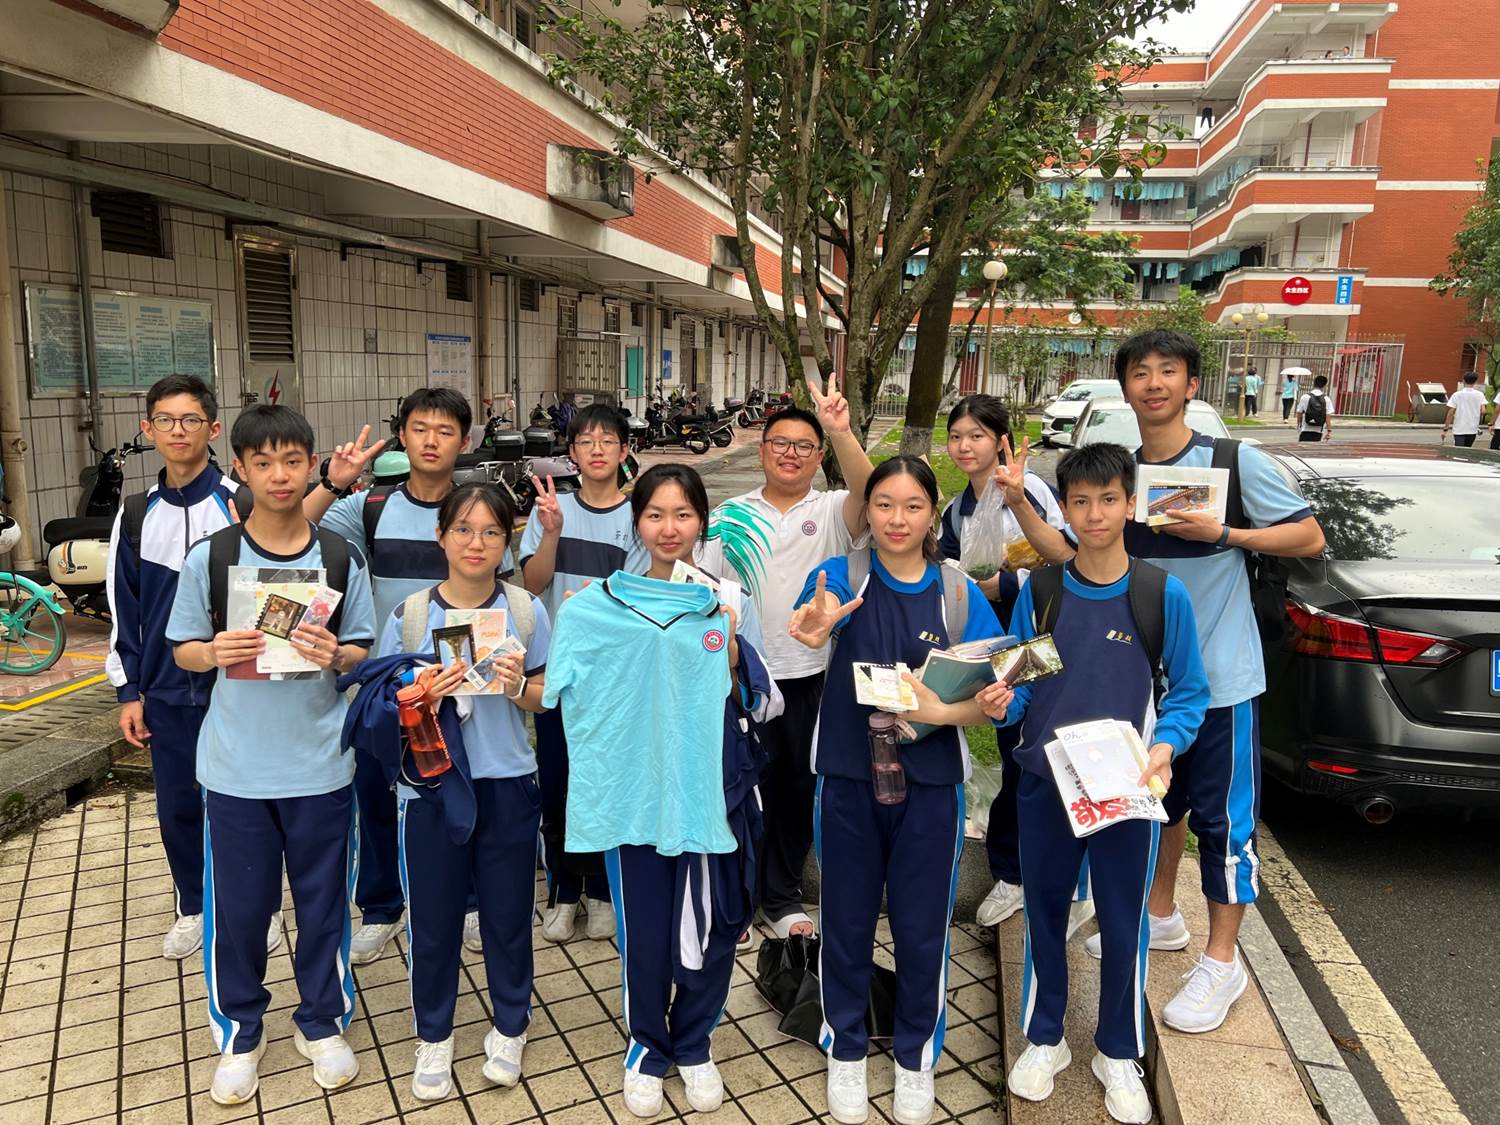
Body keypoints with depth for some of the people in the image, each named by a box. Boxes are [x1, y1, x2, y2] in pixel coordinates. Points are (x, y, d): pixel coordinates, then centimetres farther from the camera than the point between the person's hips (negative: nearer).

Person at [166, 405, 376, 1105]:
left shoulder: (340, 560, -3)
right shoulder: (209, 558, -4)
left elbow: (366, 651, 3)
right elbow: (181, 650, 3)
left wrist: (336, 655, -19)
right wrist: (216, 654, -19)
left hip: (321, 764, 0)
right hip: (235, 766, 0)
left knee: (323, 900, 12)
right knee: (237, 904, 11)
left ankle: (322, 1022, 33)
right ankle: (239, 1032, 34)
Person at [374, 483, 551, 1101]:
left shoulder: (527, 610, -4)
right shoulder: (409, 615, -5)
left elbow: (547, 698, 4)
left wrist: (519, 686, -17)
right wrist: (423, 695, -19)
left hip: (507, 784, 0)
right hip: (430, 784, 0)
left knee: (508, 911, 12)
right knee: (433, 916, 11)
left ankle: (510, 1026, 35)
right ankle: (433, 1036, 34)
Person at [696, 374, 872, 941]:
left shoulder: (831, 511, 0)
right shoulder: (733, 513, 5)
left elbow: (867, 494, -24)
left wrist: (841, 433, -38)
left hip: (812, 677, 0)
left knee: (800, 789, 13)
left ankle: (782, 895, 31)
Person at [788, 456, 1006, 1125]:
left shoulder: (961, 594, -3)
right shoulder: (842, 576, -7)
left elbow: (985, 701, -3)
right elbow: (820, 611, -31)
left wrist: (940, 710, -24)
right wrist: (815, 628, -55)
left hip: (929, 787, 1)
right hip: (848, 779, 0)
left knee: (921, 929, 12)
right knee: (846, 921, 14)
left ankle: (916, 1056, 37)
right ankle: (845, 1049, 37)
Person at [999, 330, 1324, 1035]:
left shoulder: (1237, 462, -10)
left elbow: (1309, 537, -8)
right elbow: (1068, 554, 0)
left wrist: (1220, 534, -21)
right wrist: (1018, 501, -13)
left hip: (1220, 677, -5)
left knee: (1221, 816, 3)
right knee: (1157, 798, 20)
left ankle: (1221, 961, 19)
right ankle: (1160, 917, 40)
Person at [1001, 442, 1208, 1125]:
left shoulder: (1164, 594, -7)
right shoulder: (1039, 590, -3)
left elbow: (1189, 692, 0)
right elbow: (1018, 685, 3)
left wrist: (1165, 747, -17)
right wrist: (1001, 703, -19)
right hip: (1044, 781, 2)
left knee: (1123, 925, 11)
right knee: (1045, 914, 15)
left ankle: (1118, 1053, 33)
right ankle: (1044, 1039, 35)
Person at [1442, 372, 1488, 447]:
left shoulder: (1456, 395, -4)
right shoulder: (1479, 395, 1)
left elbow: (1450, 413, -7)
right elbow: (1483, 411, -7)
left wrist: (1445, 429, -4)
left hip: (1459, 430, -3)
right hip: (1473, 430, 3)